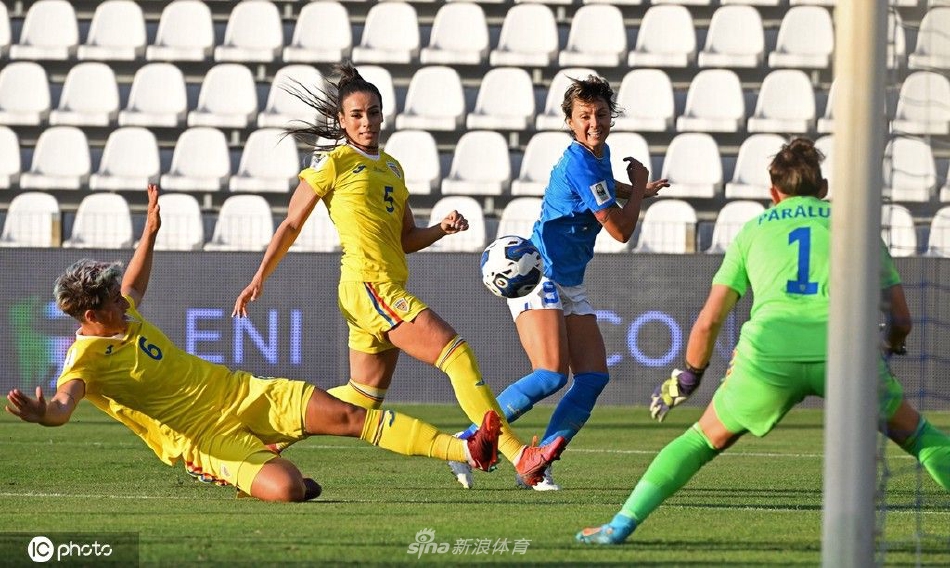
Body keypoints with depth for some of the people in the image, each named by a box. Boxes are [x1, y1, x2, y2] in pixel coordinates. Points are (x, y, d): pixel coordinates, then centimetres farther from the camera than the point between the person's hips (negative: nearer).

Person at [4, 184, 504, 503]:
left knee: (347, 415, -2)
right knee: (286, 489, -32)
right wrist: (42, 413, -62)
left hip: (241, 394, 8)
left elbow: (134, 284, 32)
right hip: (206, 436, -8)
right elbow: (65, 403, -39)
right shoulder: (86, 360, -18)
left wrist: (150, 229, 39)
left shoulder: (121, 313, 7)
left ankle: (465, 451, 1)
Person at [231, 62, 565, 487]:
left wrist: (443, 228, 4)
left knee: (365, 396, 15)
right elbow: (292, 224, 3)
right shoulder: (332, 163, -2)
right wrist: (259, 278, 0)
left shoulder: (391, 167, 19)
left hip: (389, 288, 9)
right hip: (368, 283, -9)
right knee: (458, 354, -17)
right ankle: (519, 457, -21)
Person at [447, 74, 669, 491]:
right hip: (539, 279, -10)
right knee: (552, 375, -23)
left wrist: (637, 191, 48)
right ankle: (467, 442, -15)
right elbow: (621, 230, -15)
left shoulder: (599, 156, 12)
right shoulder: (580, 164, -19)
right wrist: (638, 186, 0)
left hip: (571, 285, 10)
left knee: (593, 377, -3)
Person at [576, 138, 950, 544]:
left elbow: (709, 321, 19)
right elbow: (900, 319, 23)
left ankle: (621, 525, 12)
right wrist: (887, 347, 46)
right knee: (915, 433, 20)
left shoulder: (753, 230, 24)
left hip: (769, 352, 0)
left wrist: (689, 377, 36)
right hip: (842, 352, 0)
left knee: (704, 439, 20)